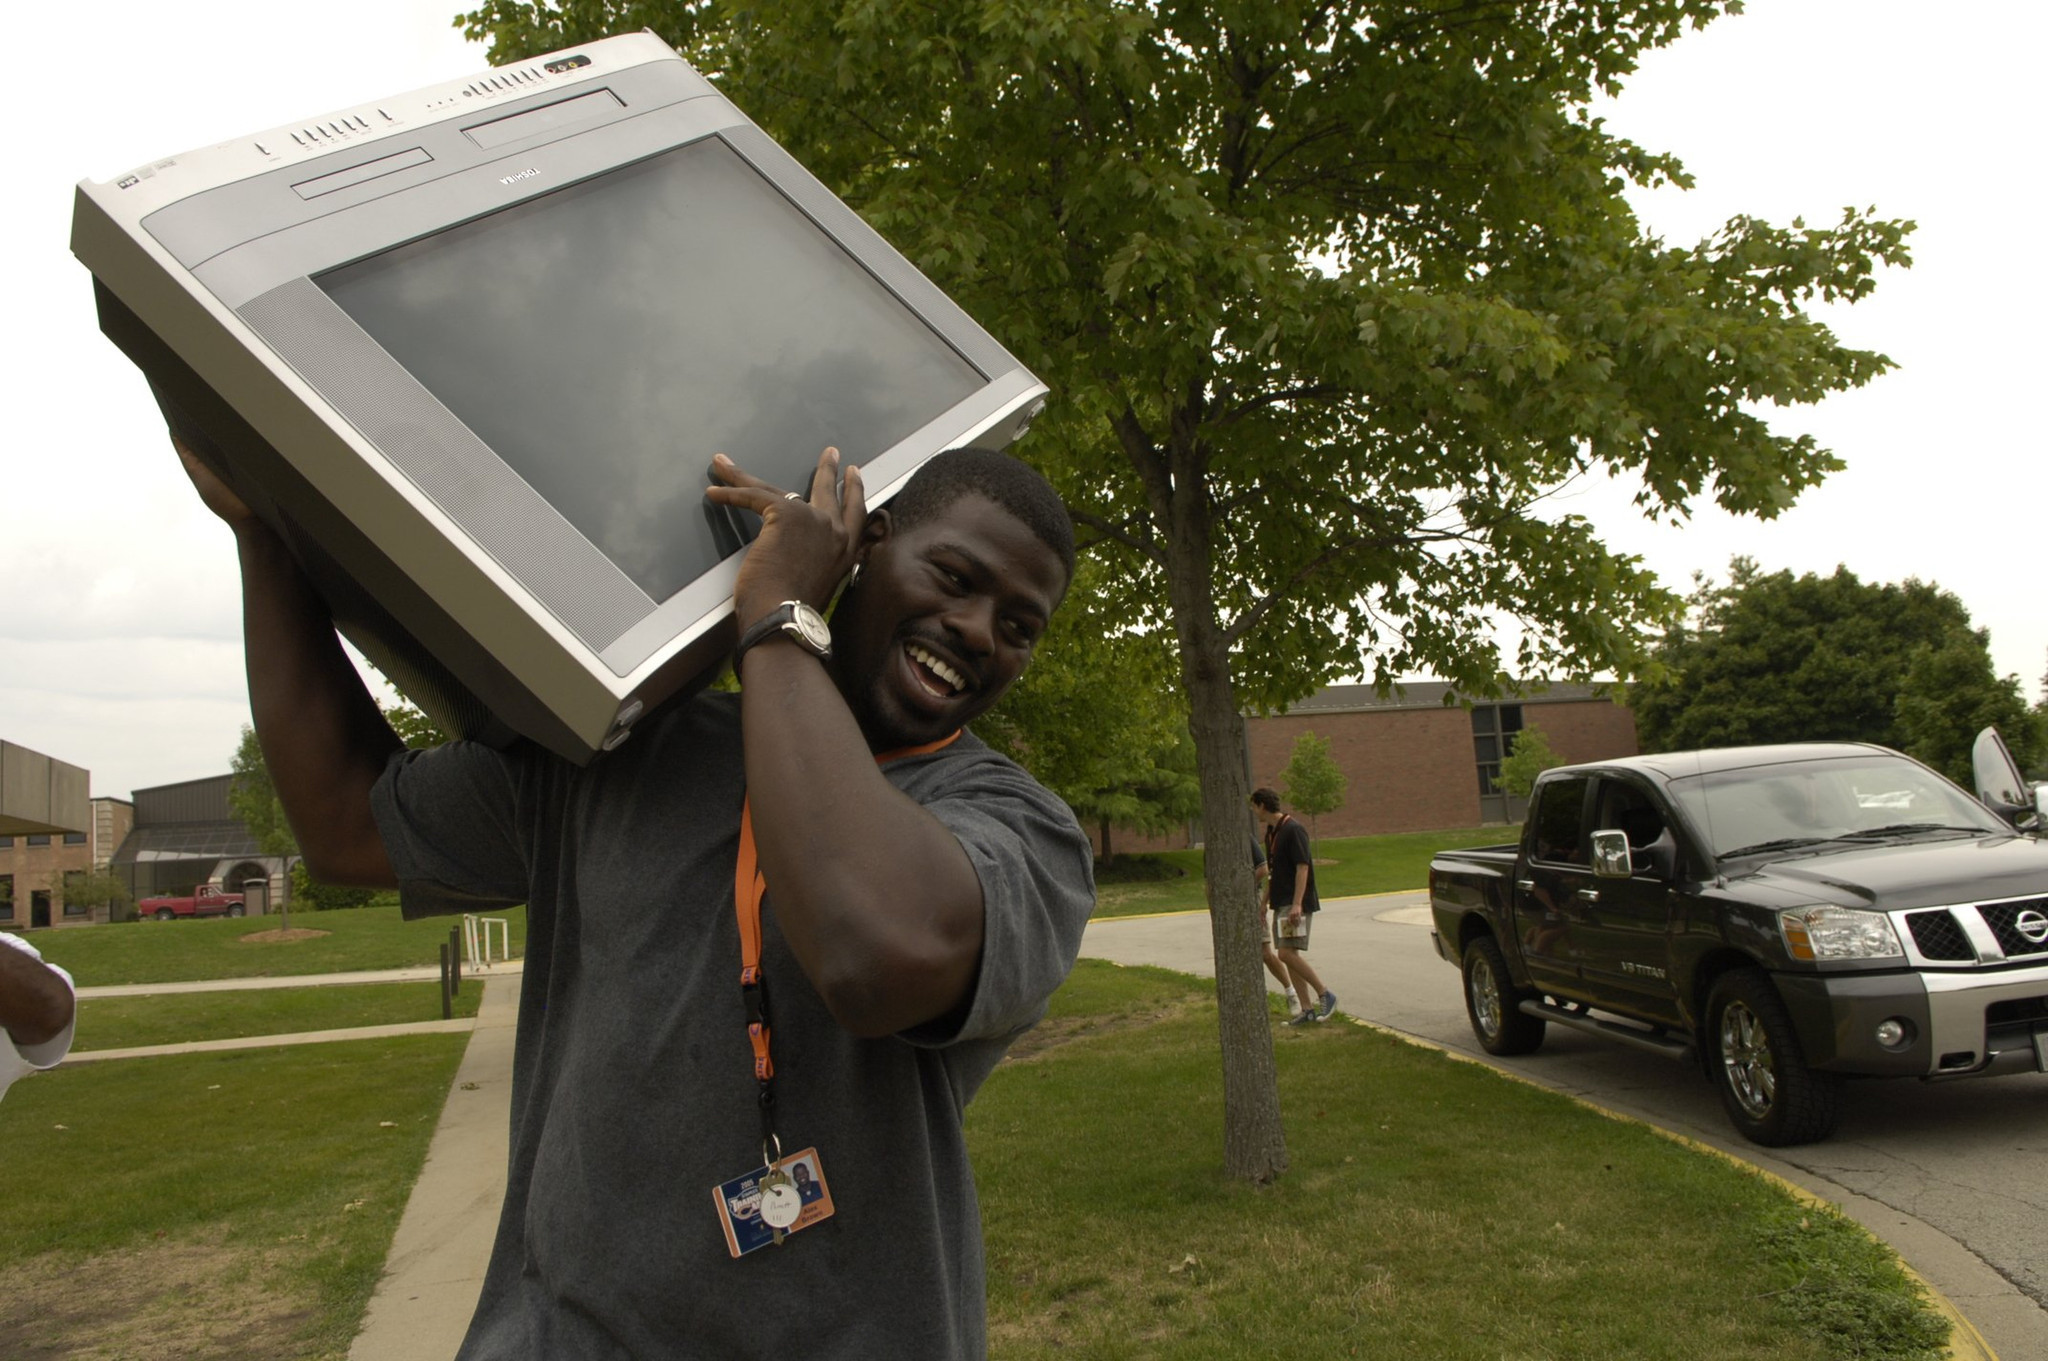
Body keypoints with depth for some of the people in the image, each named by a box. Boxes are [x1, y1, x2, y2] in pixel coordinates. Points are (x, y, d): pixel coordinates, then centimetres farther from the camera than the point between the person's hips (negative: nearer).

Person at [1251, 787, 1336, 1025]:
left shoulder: (1293, 830, -14)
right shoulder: (1271, 833, 15)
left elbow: (1302, 867, -19)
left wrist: (1296, 904, -25)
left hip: (1295, 904, -9)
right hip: (1281, 904, 9)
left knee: (1288, 953, -16)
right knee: (1287, 955, 6)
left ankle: (1325, 995, -4)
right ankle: (1307, 1009, 9)